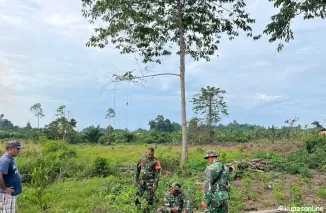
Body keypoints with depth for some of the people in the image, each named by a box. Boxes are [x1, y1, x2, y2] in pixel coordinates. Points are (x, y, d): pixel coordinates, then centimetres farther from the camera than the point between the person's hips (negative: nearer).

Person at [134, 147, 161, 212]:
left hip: (150, 182, -4)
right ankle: (138, 207, 27)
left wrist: (156, 184, -15)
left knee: (150, 197, 5)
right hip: (141, 181, 4)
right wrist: (136, 180, 11)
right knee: (137, 195, 5)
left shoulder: (155, 161, -12)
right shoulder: (142, 159, 1)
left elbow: (157, 173, -12)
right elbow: (137, 170, 11)